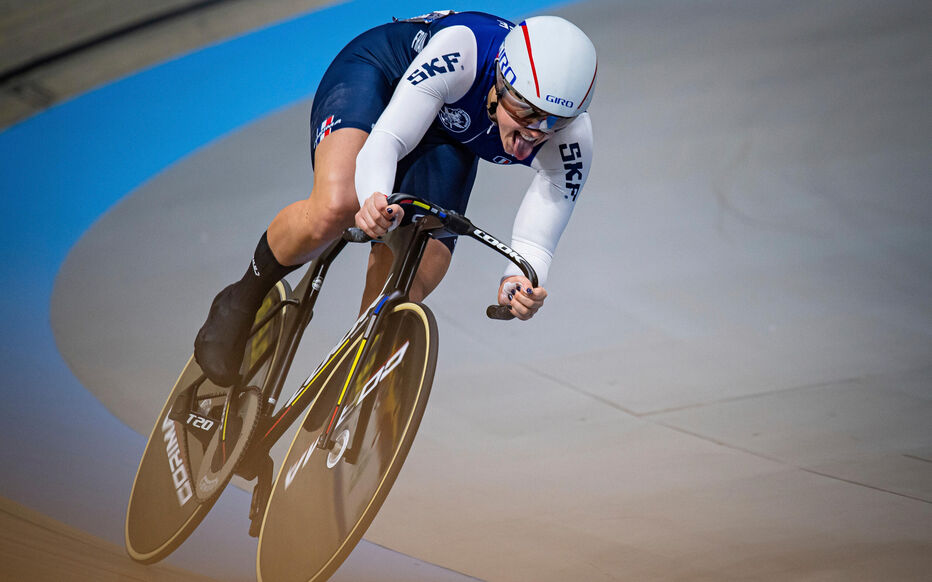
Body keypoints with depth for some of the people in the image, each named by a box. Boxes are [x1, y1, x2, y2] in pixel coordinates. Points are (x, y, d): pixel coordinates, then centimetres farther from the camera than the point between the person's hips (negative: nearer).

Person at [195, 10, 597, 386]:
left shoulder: (571, 139, -29)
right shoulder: (461, 51, -40)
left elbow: (535, 244, -28)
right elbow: (386, 139, -40)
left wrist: (521, 283, -52)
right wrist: (375, 198, -61)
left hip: (448, 142, 3)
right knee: (335, 207, -35)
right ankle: (244, 299, -6)